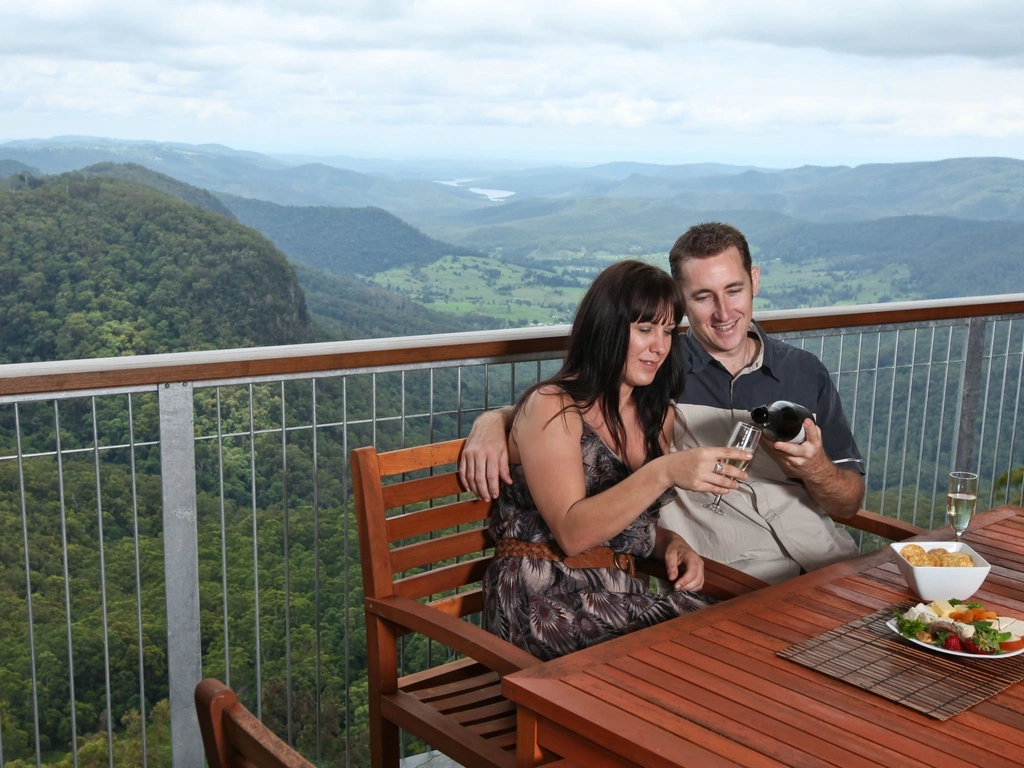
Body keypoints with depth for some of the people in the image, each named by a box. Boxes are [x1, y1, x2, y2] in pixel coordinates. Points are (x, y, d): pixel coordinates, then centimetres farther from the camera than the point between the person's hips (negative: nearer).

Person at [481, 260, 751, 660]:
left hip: (619, 594, 7)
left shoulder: (658, 416, 14)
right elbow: (571, 533, -19)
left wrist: (674, 544, 0)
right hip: (543, 597, -7)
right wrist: (663, 473, -29)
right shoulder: (551, 407, -8)